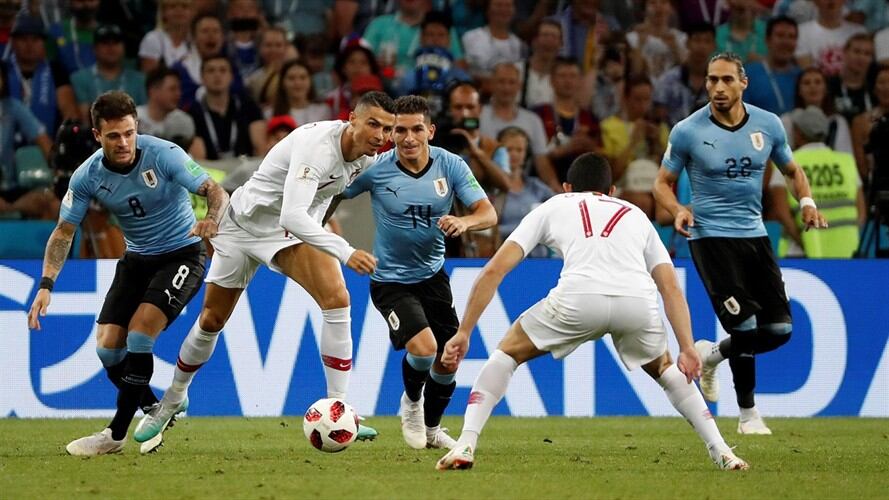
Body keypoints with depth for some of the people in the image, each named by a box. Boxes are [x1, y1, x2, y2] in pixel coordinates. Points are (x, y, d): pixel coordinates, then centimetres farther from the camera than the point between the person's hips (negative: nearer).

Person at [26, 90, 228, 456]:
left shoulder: (163, 155, -22)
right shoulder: (88, 177, -11)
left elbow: (217, 193, -22)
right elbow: (64, 232, -4)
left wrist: (212, 220, -46)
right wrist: (46, 285, -16)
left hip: (181, 254, -5)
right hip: (137, 258, 5)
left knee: (139, 334, -21)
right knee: (108, 349, -4)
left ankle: (117, 433, -13)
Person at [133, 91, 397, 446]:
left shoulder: (366, 156, -12)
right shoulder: (317, 144, -36)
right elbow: (292, 215, -47)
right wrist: (345, 252, -55)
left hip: (296, 228, 5)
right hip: (246, 219, -5)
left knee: (336, 299, -22)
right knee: (211, 320, 10)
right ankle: (173, 399, 36)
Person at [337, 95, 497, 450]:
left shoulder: (451, 166, -9)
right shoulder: (375, 169, -15)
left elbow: (488, 213, -13)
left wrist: (464, 222, -35)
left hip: (433, 275, 4)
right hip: (390, 280, -4)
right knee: (423, 348, -23)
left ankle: (431, 428, 33)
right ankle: (411, 401, 11)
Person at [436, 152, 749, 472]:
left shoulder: (552, 207, 30)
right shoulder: (636, 216, 35)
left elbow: (494, 270, 21)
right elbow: (670, 287, 22)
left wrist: (464, 332, 23)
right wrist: (687, 349, 15)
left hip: (578, 299, -2)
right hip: (639, 301, 2)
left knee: (508, 352, 22)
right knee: (663, 369, 33)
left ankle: (465, 447, 6)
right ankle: (721, 452, 22)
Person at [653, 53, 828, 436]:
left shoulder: (768, 125, 2)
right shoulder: (688, 131, -8)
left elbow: (792, 170, 17)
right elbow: (663, 182, 2)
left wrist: (807, 202, -3)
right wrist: (677, 210, -19)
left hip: (754, 234, 5)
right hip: (710, 236, -5)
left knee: (780, 329, -1)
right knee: (745, 327, -16)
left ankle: (712, 354, 26)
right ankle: (748, 415, 6)